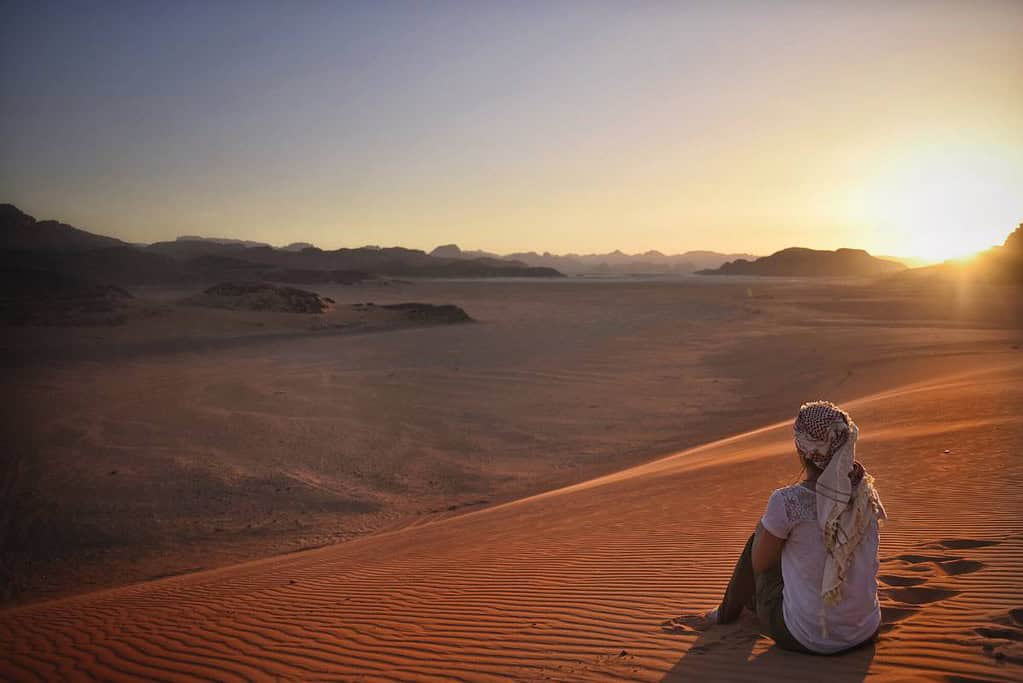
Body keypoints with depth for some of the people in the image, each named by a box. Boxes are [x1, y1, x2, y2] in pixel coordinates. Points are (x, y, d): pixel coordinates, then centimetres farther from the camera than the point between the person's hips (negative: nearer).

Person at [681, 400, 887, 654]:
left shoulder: (787, 502, -23)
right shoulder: (866, 493, -7)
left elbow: (759, 563, -6)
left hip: (806, 639, -5)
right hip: (865, 633, 5)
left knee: (758, 539, 17)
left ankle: (727, 612, 43)